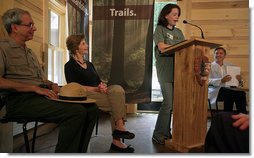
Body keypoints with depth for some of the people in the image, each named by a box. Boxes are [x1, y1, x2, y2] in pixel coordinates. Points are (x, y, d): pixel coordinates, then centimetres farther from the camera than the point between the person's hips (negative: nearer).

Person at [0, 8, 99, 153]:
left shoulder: (30, 52, 29)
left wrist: (52, 86, 7)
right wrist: (35, 88, -16)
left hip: (43, 96, 8)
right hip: (21, 99, -8)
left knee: (92, 109, -10)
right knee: (77, 112, -30)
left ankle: (78, 152, -2)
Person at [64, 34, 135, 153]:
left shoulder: (89, 64, 25)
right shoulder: (70, 65, 2)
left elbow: (99, 81, 20)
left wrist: (102, 86, -6)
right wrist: (96, 89, -19)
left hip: (97, 93, 6)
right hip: (84, 96, -6)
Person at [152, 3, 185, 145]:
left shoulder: (179, 32, 22)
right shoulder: (160, 29, 5)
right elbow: (162, 47, -10)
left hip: (178, 70, 6)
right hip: (166, 71, -6)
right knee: (168, 103, -10)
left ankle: (166, 133, 15)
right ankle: (159, 134, 2)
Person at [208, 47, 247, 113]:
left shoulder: (229, 66, 21)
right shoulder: (210, 66, 6)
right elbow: (208, 81, -10)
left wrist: (239, 80, -8)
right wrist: (221, 80, -26)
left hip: (228, 89, 4)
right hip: (215, 90, -4)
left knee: (241, 93, -27)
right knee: (229, 93, -34)